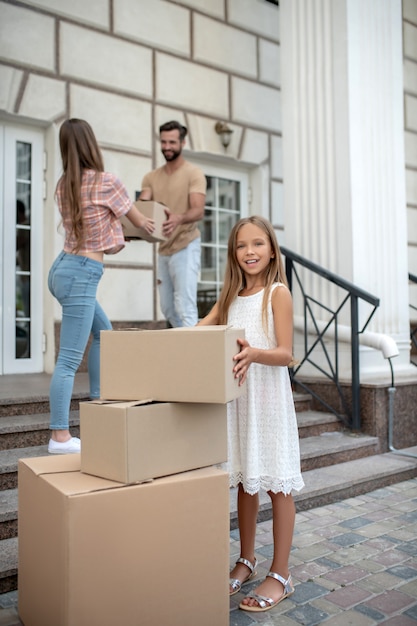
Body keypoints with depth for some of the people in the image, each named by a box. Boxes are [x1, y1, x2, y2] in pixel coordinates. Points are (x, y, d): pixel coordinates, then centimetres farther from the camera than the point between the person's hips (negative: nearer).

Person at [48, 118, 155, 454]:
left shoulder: (63, 186, 9)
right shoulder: (106, 181, -10)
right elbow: (137, 217, 7)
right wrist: (148, 225, 29)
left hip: (63, 267, 9)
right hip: (81, 275, -9)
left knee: (103, 331, 24)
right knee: (69, 358, -6)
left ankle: (98, 402, 33)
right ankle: (60, 437, 0)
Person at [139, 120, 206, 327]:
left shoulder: (194, 174, -6)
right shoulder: (151, 177, 10)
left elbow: (198, 211, -19)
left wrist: (179, 219, -42)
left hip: (186, 247, -7)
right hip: (163, 249, 7)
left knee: (185, 308, -12)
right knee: (167, 308, 14)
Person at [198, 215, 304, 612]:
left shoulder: (278, 292, -6)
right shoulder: (231, 295, 12)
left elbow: (286, 353, -12)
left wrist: (254, 354, -31)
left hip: (269, 396, -5)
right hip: (235, 396, 6)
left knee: (277, 484, 3)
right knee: (244, 480, 15)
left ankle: (280, 576, 16)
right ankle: (246, 560, 32)